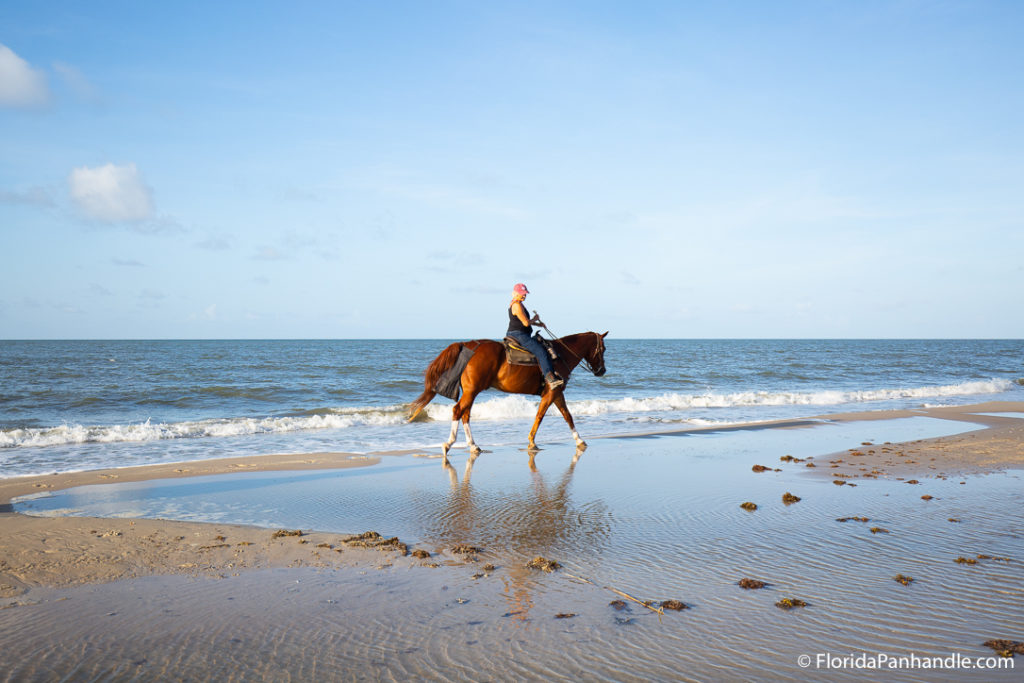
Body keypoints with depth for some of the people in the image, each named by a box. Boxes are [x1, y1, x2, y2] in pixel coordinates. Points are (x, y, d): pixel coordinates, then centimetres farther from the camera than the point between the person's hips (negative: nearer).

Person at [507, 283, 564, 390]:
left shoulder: (515, 304, 18)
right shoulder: (517, 306, -16)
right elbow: (526, 323, -19)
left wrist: (538, 324, 19)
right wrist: (535, 318, 1)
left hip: (515, 335, 12)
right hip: (518, 335, -12)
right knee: (541, 351, -22)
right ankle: (550, 379, -33)